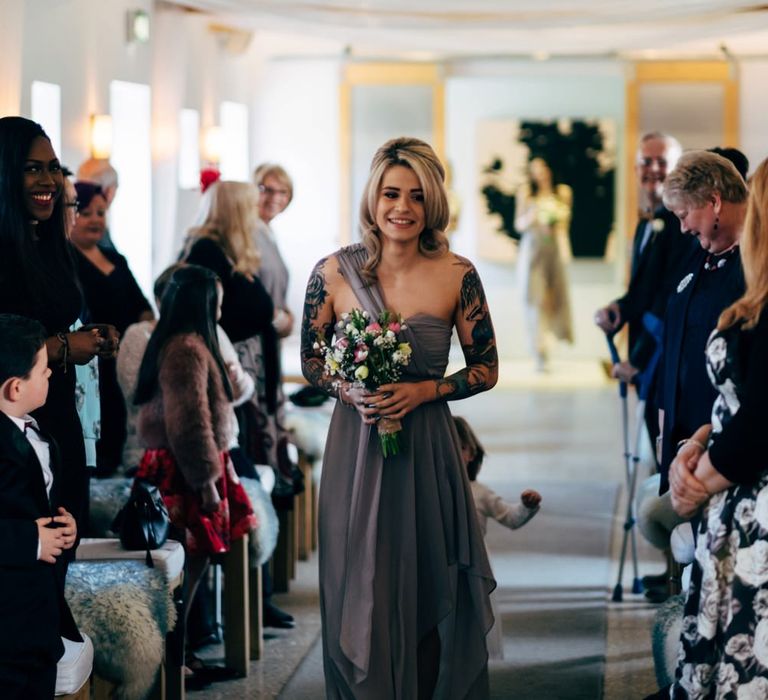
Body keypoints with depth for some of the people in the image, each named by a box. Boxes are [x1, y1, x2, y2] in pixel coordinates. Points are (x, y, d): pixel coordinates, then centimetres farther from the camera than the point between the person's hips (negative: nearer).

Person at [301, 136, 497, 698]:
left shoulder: (458, 276, -5)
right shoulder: (334, 273, -4)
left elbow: (486, 369, 2)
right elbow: (311, 361, 7)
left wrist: (423, 391, -13)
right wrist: (349, 391, -13)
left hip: (428, 450, 0)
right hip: (356, 448, 0)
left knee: (430, 597, 7)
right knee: (361, 594, 6)